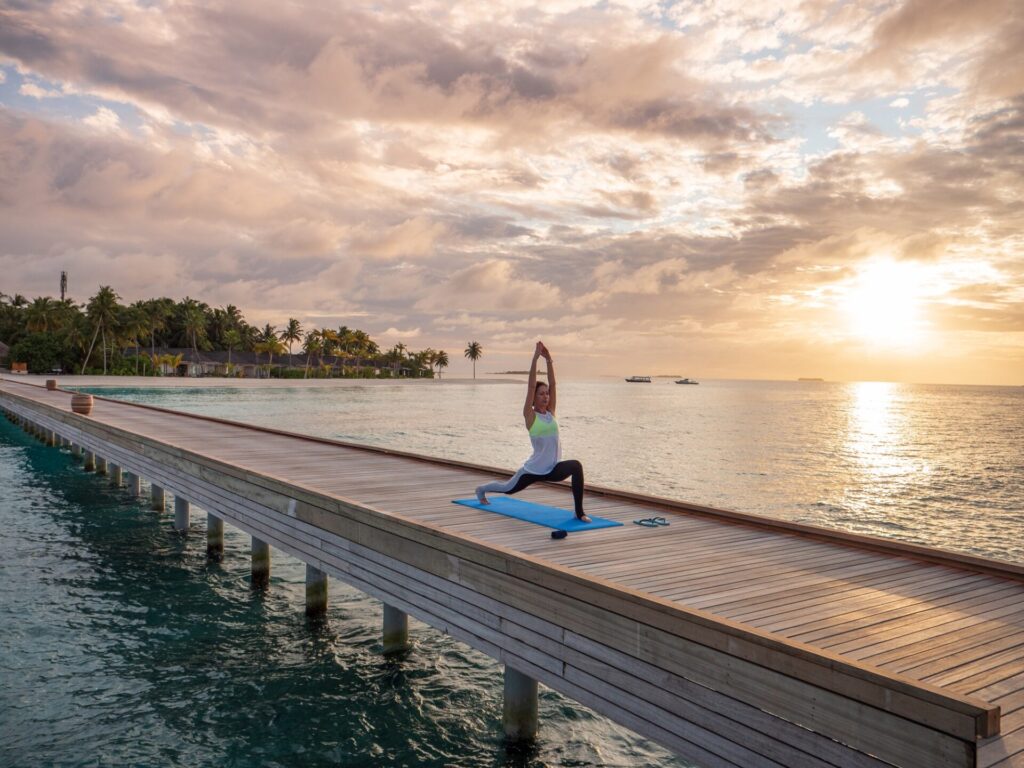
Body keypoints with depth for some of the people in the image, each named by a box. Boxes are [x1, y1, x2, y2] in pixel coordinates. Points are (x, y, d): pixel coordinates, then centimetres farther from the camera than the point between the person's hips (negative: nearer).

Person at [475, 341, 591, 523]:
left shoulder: (551, 413, 3)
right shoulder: (530, 416, -8)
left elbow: (552, 384, -2)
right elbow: (531, 386, -17)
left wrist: (548, 359, -9)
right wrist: (535, 358, -20)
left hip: (553, 469, 3)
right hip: (533, 470, -3)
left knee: (576, 466, -29)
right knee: (508, 489, 20)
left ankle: (579, 512, -24)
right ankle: (482, 489, 54)